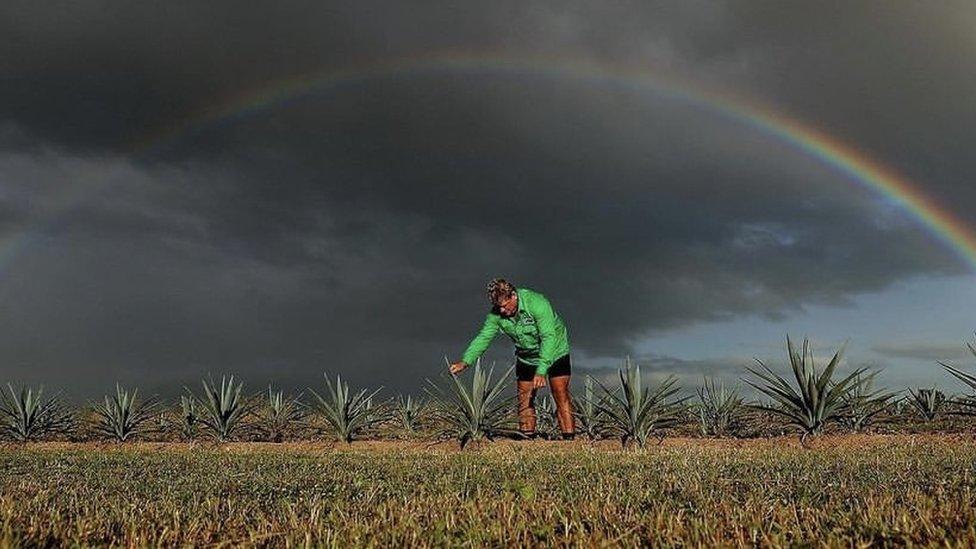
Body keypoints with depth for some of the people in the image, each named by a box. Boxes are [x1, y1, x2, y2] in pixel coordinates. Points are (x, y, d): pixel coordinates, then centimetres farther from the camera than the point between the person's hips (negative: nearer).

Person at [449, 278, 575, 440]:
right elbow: (483, 337, -12)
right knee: (525, 399, 2)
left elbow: (549, 337, -34)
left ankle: (569, 437, -9)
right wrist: (465, 361, -28)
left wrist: (541, 371, -40)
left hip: (554, 353, -5)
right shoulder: (496, 314, -15)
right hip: (526, 357, 5)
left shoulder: (536, 303, -32)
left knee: (561, 395, -11)